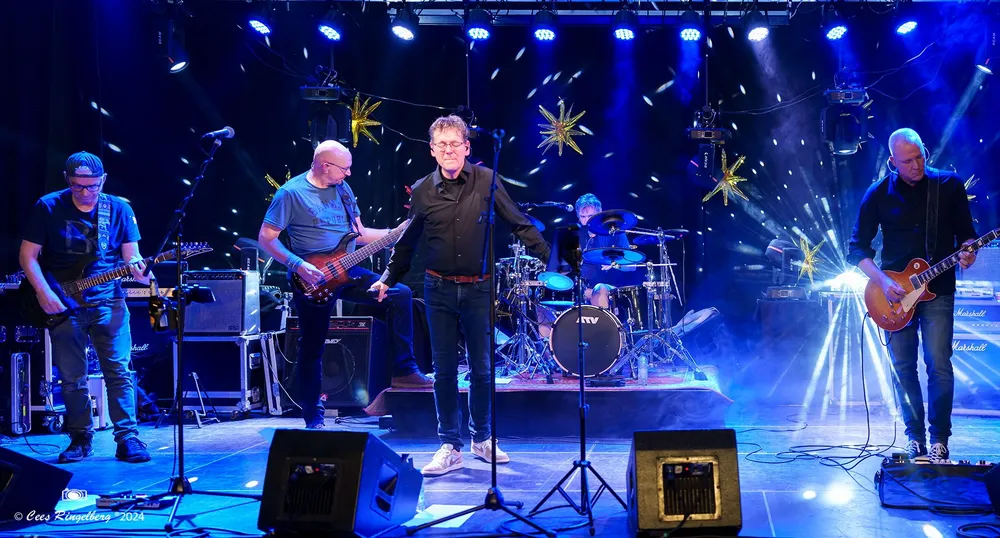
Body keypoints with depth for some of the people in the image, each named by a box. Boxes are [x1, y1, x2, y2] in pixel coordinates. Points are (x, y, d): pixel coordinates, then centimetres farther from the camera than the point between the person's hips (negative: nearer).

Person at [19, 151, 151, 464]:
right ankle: (81, 438, 19)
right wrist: (43, 292, -14)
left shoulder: (119, 209, 0)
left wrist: (138, 269, -22)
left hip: (108, 302, 0)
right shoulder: (48, 207, -4)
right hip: (62, 303, 0)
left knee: (119, 371, -6)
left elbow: (131, 255, 1)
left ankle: (127, 437, -1)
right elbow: (28, 255, -1)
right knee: (72, 378, 6)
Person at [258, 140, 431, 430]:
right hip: (313, 279, -6)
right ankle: (313, 418, 15)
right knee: (312, 348, 2)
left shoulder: (342, 189, 9)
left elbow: (359, 233, 14)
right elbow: (265, 238, -11)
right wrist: (298, 265, -21)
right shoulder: (291, 193, -11)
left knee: (400, 294, -9)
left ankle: (404, 370, -5)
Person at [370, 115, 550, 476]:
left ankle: (482, 438, 26)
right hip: (439, 290, 1)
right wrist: (388, 279, 15)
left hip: (479, 288, -1)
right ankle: (451, 447, 14)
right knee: (444, 371, 4)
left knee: (482, 368, 7)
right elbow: (407, 241, 13)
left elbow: (519, 225, -1)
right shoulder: (422, 191, 0)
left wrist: (550, 259, -5)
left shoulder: (486, 181, -5)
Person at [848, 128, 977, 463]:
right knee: (902, 368, 4)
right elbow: (857, 248, 1)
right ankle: (914, 436, 16)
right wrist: (883, 282, -12)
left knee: (939, 365, -7)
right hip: (895, 293, 1)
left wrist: (967, 252, -15)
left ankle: (939, 439, 4)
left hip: (937, 290, -1)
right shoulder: (879, 194, 0)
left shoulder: (949, 185, 0)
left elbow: (966, 231, 8)